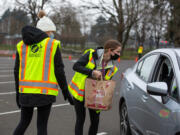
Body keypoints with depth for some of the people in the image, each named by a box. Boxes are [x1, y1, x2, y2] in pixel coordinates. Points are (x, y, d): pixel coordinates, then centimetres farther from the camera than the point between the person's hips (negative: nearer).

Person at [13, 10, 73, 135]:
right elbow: (59, 71, -5)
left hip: (26, 91, 4)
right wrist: (66, 91, 4)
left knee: (24, 122, 19)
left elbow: (17, 71, 9)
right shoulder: (53, 45, -3)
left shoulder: (22, 45, 9)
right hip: (45, 92, -4)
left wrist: (18, 92, 17)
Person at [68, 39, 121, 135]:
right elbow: (76, 66, -21)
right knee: (80, 119, 0)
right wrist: (92, 72, -31)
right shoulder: (91, 54, -15)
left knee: (95, 121, 6)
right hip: (80, 92, -4)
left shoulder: (112, 68, -1)